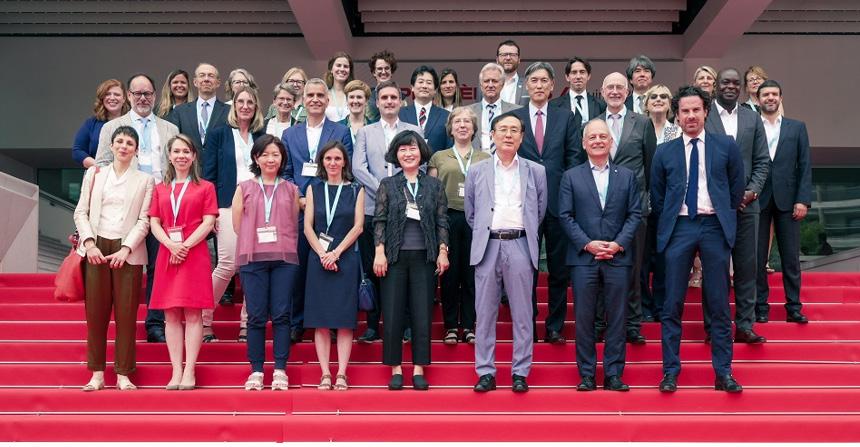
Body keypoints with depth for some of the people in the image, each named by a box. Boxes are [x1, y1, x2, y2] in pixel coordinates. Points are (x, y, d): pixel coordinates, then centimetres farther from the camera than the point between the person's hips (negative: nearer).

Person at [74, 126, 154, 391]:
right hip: (96, 249, 1)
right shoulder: (94, 174, 13)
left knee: (126, 314, -3)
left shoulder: (145, 180, 9)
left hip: (128, 253, -1)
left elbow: (144, 220, 2)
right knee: (96, 312, 1)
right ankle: (97, 374, 8)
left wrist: (126, 249, -9)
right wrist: (89, 243, -6)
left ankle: (123, 375, 4)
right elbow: (81, 212, 8)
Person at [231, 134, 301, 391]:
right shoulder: (244, 188, 10)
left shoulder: (291, 190, 12)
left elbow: (294, 225, 13)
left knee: (281, 315, -2)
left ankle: (280, 371, 3)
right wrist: (255, 239, 3)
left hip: (284, 259, 0)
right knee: (256, 316, 0)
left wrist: (284, 246, 2)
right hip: (252, 258, 0)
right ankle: (256, 371, 6)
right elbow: (237, 226, 9)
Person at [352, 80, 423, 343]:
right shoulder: (365, 133, 13)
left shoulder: (414, 131, 12)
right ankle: (372, 325, 11)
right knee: (372, 269, 2)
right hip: (373, 209, 1)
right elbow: (358, 168, 1)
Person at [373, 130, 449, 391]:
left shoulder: (434, 185, 8)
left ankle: (419, 370, 9)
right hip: (395, 256, 0)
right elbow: (379, 220, 2)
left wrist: (443, 251, -2)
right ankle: (396, 369, 11)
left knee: (423, 315, 1)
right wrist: (380, 252, -7)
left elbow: (442, 222, 7)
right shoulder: (387, 185, 6)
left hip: (424, 257, 1)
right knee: (393, 315, 1)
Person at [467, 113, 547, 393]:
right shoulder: (477, 172, 9)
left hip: (520, 246, 0)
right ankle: (485, 372, 10)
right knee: (485, 312, 3)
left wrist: (526, 234, 12)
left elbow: (540, 211, 14)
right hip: (487, 246, 1)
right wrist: (483, 234, 10)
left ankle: (520, 373, 10)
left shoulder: (536, 171, 8)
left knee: (522, 313, 2)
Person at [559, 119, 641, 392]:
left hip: (618, 257, 1)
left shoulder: (627, 176, 10)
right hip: (583, 258, -1)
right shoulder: (571, 177, 7)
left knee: (616, 318, 4)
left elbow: (635, 214, 5)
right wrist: (587, 244, -10)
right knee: (584, 318, 2)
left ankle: (613, 374, 11)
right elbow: (565, 216, 1)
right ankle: (587, 375, 10)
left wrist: (619, 243, -9)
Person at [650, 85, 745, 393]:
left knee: (719, 304, 4)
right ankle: (671, 371, 9)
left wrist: (726, 216, 11)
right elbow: (656, 196, 14)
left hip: (715, 226, 0)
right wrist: (667, 222, 10)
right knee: (672, 304, 1)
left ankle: (723, 373, 11)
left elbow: (737, 187, 12)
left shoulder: (726, 146, 6)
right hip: (679, 228, 0)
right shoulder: (664, 152, 7)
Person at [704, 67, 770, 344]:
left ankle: (744, 326, 12)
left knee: (747, 267, 5)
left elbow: (762, 161, 9)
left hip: (746, 203, 3)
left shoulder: (753, 118, 11)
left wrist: (752, 191, -6)